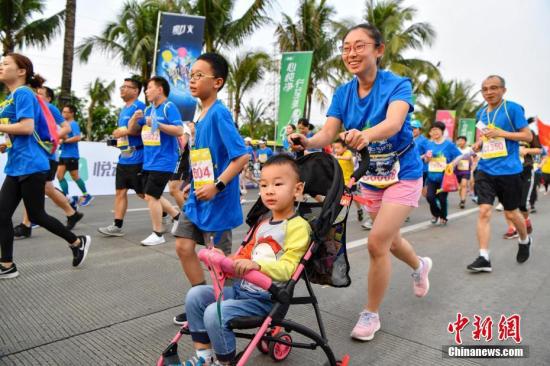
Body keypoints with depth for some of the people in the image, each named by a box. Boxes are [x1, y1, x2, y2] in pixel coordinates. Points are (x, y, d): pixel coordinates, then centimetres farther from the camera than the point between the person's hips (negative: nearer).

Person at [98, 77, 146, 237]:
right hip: (124, 158, 9)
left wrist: (125, 131, -17)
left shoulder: (139, 106, -10)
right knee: (120, 191, 6)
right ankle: (117, 226, 10)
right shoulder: (123, 110, 18)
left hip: (136, 158, -9)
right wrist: (118, 135, 11)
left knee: (142, 193, 0)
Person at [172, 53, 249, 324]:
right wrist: (195, 184, 19)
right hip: (197, 198, 8)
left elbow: (241, 156, -24)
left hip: (217, 200, -8)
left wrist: (217, 186, -25)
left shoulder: (219, 113, -16)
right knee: (183, 246, 9)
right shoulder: (201, 115, 10)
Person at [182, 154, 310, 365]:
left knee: (215, 313, -24)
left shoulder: (297, 226, -13)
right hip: (242, 287, 9)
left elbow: (288, 268, -21)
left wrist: (257, 265, -35)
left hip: (266, 298, -9)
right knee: (195, 295, 0)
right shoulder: (263, 224, 16)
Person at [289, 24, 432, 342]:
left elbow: (394, 122, -38)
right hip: (371, 179, 6)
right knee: (389, 239, 20)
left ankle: (371, 314, 8)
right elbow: (328, 132, -18)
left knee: (377, 242, -14)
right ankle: (420, 265, 55)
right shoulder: (343, 94, -5)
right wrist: (307, 142, -41)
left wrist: (365, 134, -60)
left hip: (403, 175, -5)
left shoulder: (398, 85, -18)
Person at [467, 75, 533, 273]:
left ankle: (525, 240, 42)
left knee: (511, 213, 10)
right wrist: (479, 144, 4)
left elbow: (528, 136, -8)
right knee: (484, 211, -8)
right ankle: (484, 258, -5)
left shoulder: (513, 108, -7)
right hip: (485, 170, 4)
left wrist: (501, 133, -19)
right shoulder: (481, 113, 10)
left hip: (508, 170, -4)